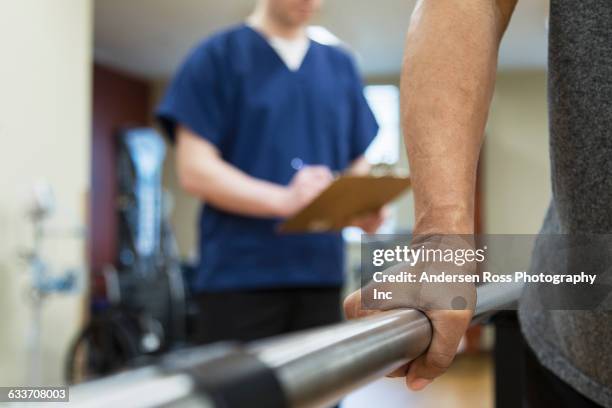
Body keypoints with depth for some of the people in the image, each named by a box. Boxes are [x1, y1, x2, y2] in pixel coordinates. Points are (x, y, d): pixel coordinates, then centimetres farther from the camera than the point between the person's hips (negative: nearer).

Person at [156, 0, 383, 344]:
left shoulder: (341, 66, 15)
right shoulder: (217, 56, 1)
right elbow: (194, 169, -7)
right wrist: (284, 201, -22)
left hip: (321, 275, 4)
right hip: (239, 277, -4)